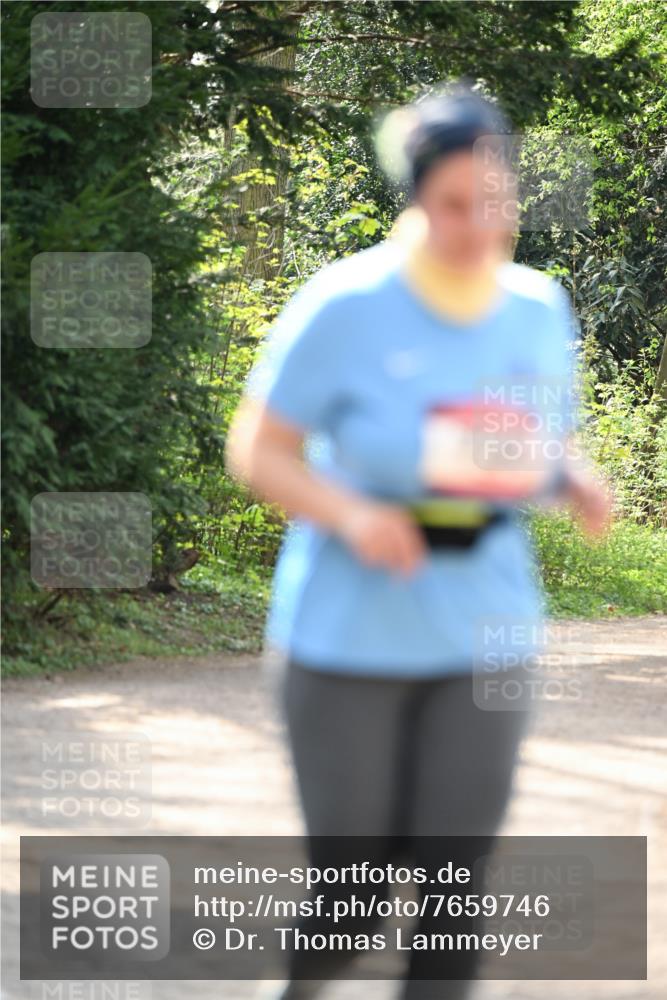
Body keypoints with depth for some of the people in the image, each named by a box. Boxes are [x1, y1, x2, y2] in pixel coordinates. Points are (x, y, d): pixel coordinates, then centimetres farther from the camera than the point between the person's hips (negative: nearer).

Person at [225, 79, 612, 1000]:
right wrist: (351, 515, -25)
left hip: (482, 639, 3)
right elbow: (257, 451, -8)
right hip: (348, 638, -3)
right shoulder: (346, 307, -13)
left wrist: (576, 484, -9)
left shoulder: (539, 309, 1)